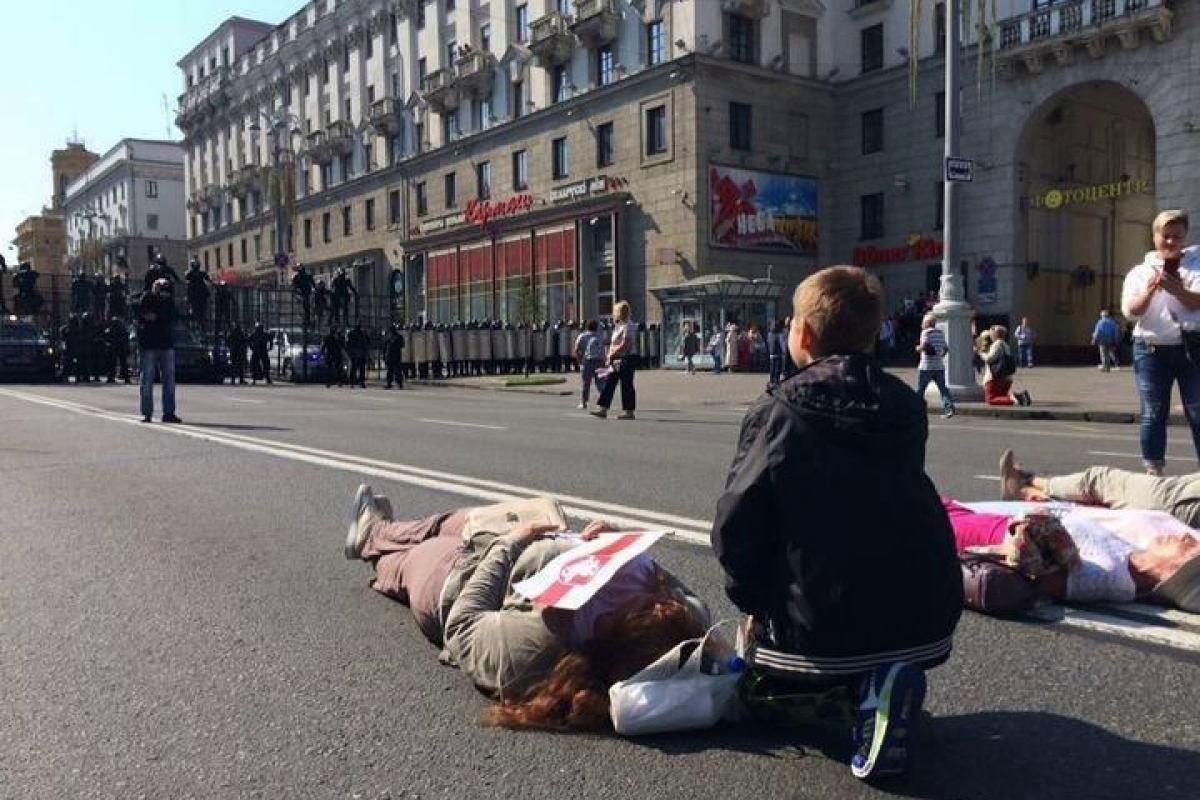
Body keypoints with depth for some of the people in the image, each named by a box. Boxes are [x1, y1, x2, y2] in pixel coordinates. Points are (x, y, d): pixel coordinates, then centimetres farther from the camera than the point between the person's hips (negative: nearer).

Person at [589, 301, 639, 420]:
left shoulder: (628, 326, -14)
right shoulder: (619, 326, 17)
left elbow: (625, 345, -22)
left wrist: (612, 355, -18)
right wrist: (609, 356, 9)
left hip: (627, 359, -10)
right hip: (617, 360, 10)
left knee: (626, 385, -3)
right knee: (609, 383, 7)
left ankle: (629, 411, 4)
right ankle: (602, 408, 10)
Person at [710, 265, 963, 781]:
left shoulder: (777, 412, -12)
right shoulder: (906, 406, 3)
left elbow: (735, 527, -13)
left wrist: (752, 599, 7)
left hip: (820, 629, -4)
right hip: (927, 622, 4)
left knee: (756, 648, 28)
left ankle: (858, 686, -1)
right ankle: (881, 679, 3)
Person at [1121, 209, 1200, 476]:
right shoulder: (1140, 271, 9)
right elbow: (1130, 311, -1)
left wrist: (1176, 289, -24)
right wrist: (1150, 291, -18)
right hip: (1151, 350, 1)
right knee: (1153, 413, 3)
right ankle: (1153, 470, 8)